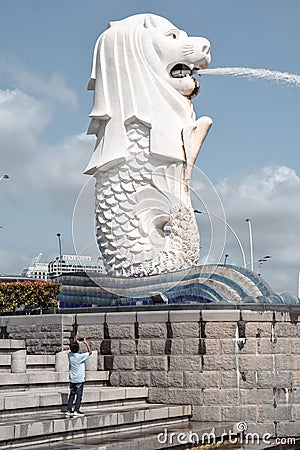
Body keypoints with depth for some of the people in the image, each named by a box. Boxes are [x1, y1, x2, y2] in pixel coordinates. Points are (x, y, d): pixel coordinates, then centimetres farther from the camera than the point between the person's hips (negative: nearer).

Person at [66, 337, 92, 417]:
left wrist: (74, 342, 20)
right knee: (79, 395, 2)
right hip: (80, 379, -5)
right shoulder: (80, 356, -17)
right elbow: (90, 352, -6)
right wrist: (86, 343, 0)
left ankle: (69, 410, 8)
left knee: (72, 394, 12)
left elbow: (70, 349, 21)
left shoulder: (70, 354, -3)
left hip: (72, 379, 5)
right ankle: (76, 410, -2)